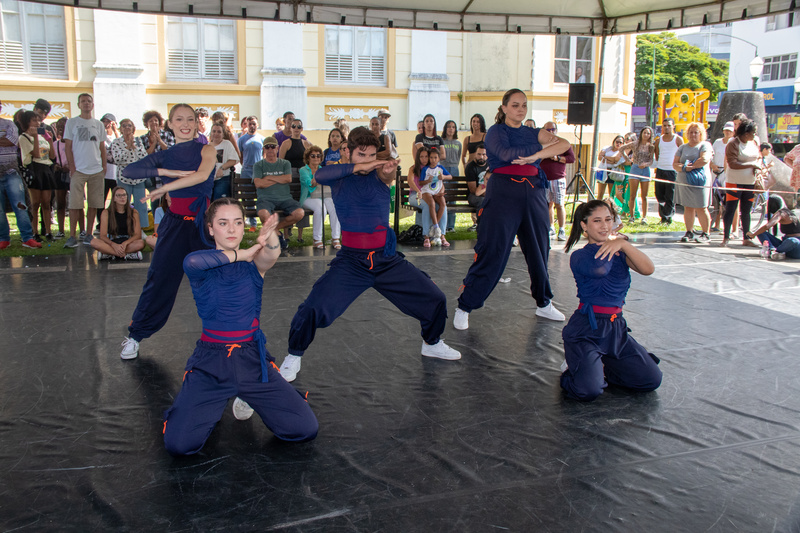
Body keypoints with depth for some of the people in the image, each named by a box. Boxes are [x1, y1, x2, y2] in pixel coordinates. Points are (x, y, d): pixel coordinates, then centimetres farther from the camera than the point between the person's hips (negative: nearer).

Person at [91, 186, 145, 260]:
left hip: (128, 243, 0)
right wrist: (114, 245, -26)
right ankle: (127, 255, -31)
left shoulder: (134, 213, 3)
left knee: (141, 243, -34)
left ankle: (107, 254, -26)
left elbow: (138, 235, -4)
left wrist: (125, 243, -23)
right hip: (111, 243, 1)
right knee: (94, 242, -30)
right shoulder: (106, 213, 2)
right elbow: (103, 235, -5)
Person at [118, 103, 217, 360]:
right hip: (175, 223, 2)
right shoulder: (164, 156, 9)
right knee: (160, 279, 3)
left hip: (202, 222, -1)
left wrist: (163, 188, -17)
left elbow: (201, 175, -19)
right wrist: (167, 171, -17)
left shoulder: (206, 150, 2)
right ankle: (135, 334, 16)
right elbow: (128, 171, -4)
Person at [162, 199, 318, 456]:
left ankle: (250, 397, 20)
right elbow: (192, 262, -30)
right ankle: (212, 406, 17)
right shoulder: (203, 268, -4)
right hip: (210, 362, -1)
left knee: (306, 429, -8)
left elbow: (271, 255, -27)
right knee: (178, 444, -18)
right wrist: (238, 255, -20)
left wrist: (269, 237, -50)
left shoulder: (254, 263, -1)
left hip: (252, 359, 1)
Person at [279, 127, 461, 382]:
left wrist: (389, 170, -49)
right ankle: (294, 356, 11)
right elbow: (320, 175, -26)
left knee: (435, 300, 4)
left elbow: (386, 174, -25)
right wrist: (358, 167, -36)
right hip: (351, 260, -2)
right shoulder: (339, 177, -2)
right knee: (312, 310, -18)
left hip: (387, 259, 2)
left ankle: (431, 343, 34)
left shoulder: (378, 174, -1)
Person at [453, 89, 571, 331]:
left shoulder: (532, 133, 15)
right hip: (504, 191, -5)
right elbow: (506, 153, -18)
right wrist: (542, 147, -9)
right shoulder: (496, 132, 3)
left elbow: (565, 144, 0)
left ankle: (544, 304, 28)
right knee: (491, 252, -8)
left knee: (539, 250, 11)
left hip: (534, 192, 5)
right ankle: (464, 307, 0)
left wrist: (534, 156, -16)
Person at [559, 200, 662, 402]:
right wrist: (609, 241, -8)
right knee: (588, 391, -23)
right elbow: (600, 269, -27)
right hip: (586, 329, -5)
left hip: (616, 327, 6)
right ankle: (573, 369, 12)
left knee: (652, 380, -2)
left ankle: (598, 366, 17)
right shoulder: (579, 256, -6)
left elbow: (649, 269, -9)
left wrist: (623, 244, -21)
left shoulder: (619, 253, 8)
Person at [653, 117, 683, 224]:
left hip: (672, 171, -4)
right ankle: (663, 217, 16)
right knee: (659, 195, 6)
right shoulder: (659, 140, 12)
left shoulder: (678, 139, 1)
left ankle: (667, 217, 4)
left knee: (670, 197, -4)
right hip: (660, 170, 4)